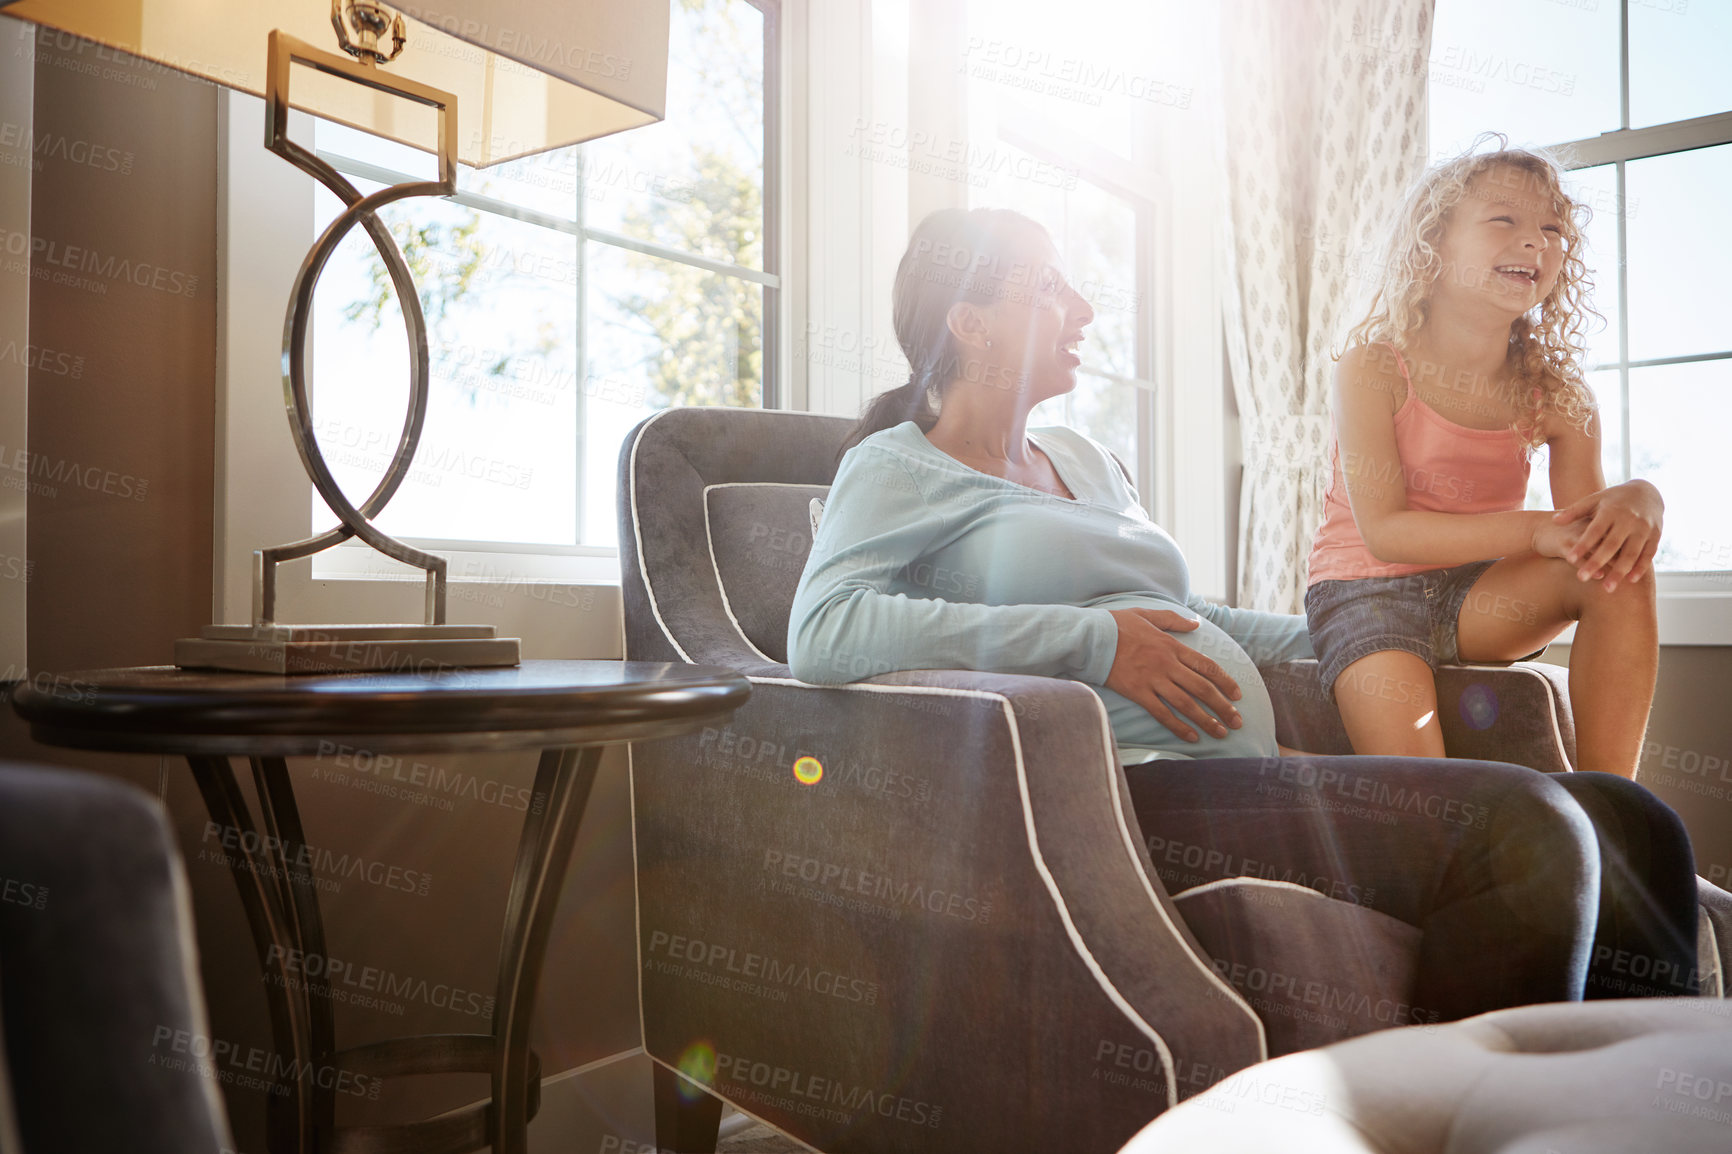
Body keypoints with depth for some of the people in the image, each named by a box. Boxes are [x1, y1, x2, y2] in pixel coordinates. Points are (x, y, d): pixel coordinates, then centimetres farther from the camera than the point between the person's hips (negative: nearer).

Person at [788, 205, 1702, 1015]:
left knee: (1634, 827, -4)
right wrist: (1093, 640, -17)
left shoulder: (1085, 461, 27)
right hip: (1122, 789, -8)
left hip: (1244, 778, 8)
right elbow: (821, 633, -16)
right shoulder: (898, 468, 3)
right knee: (1525, 831, -24)